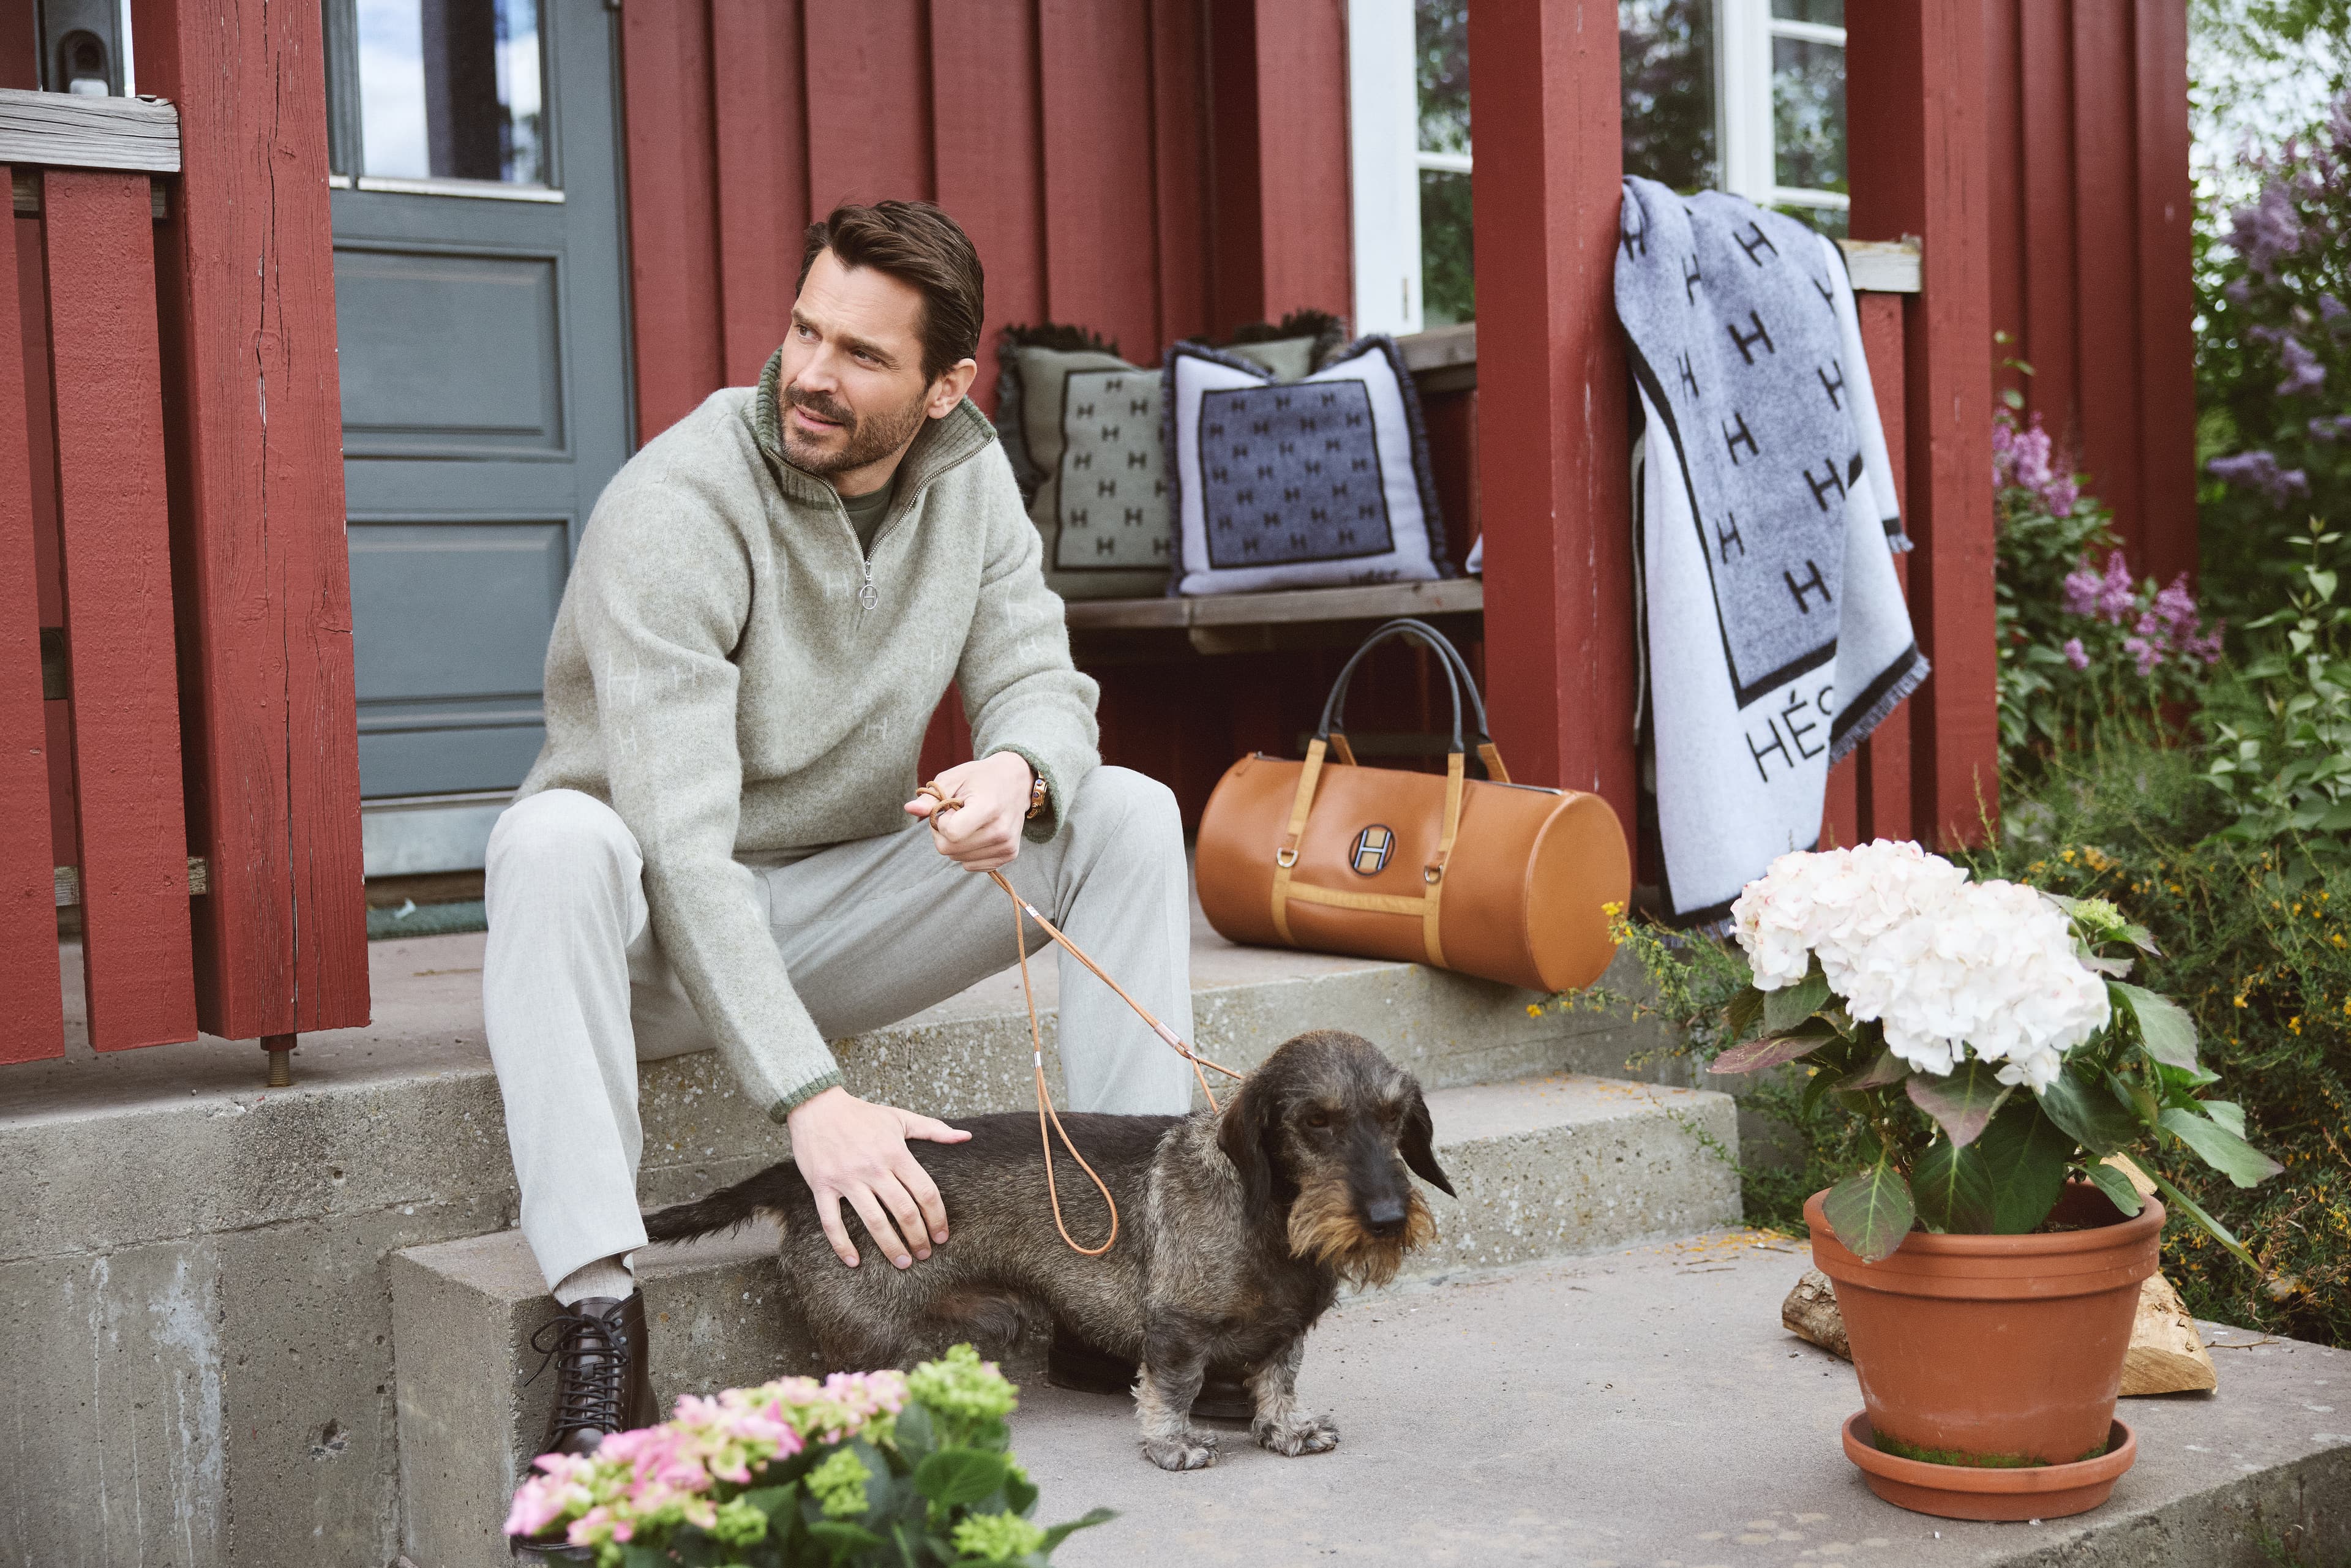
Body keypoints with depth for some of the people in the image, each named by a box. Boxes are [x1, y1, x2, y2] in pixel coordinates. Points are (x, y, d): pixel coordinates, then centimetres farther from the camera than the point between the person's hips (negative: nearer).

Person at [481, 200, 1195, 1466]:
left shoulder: (970, 475, -3)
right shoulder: (676, 507, -23)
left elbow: (1038, 686, -3)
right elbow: (679, 839, -31)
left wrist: (1017, 772, -31)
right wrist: (810, 1097, -39)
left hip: (838, 912, 5)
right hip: (661, 936, -4)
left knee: (1128, 813, -13)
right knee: (557, 839, -38)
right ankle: (596, 1315, -39)